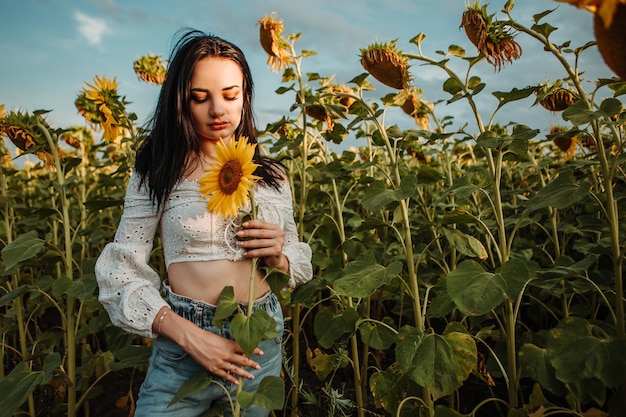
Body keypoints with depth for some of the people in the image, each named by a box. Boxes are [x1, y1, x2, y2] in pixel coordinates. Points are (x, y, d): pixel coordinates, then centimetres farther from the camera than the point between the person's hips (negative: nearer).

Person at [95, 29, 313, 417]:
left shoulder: (272, 175, 1)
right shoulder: (158, 172, -6)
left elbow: (299, 266, 8)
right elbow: (122, 270, -8)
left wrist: (277, 256, -14)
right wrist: (188, 335, -19)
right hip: (183, 340, -3)